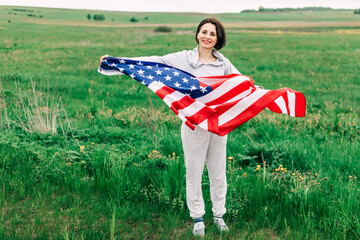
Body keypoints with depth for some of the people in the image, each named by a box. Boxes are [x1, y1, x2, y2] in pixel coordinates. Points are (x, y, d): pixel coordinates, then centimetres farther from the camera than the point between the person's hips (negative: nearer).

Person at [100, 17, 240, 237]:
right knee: (194, 173, 7)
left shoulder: (224, 64, 6)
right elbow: (155, 62, -8)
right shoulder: (184, 59, -2)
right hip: (194, 124, -2)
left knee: (218, 172, 12)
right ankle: (198, 218, 26)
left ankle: (219, 215, 31)